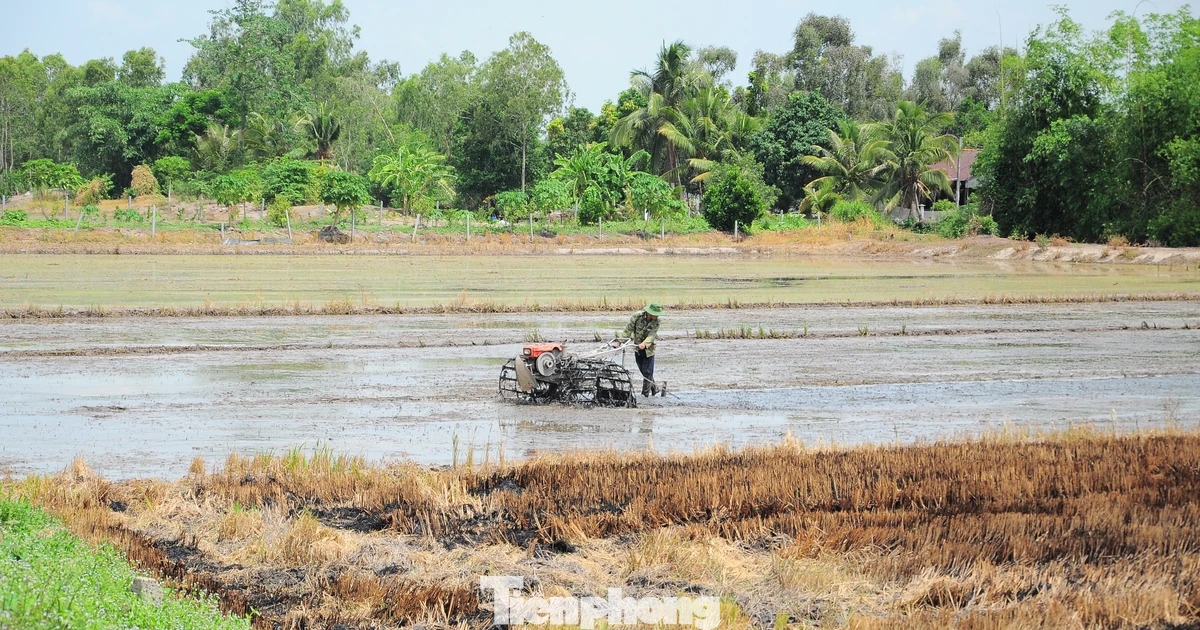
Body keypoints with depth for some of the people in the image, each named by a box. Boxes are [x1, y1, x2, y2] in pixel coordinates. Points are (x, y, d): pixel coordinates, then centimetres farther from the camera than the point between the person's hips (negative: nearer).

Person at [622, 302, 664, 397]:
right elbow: (628, 330, -9)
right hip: (637, 348, 2)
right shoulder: (637, 317, -13)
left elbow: (652, 335, -23)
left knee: (647, 372, -4)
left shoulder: (656, 321, -12)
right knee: (643, 371, 9)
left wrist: (645, 343, -40)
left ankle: (645, 393, 3)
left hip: (649, 349, -2)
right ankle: (655, 388, 27)